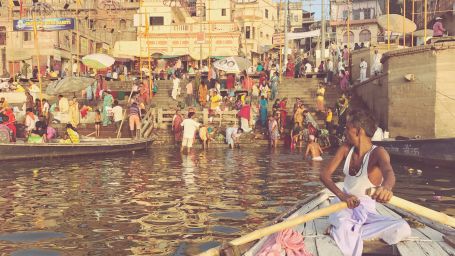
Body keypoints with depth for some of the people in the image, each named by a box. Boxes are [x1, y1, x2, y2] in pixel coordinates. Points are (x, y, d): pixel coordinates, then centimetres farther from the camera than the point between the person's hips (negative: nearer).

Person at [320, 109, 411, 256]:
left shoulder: (377, 153, -17)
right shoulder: (346, 149, -4)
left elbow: (389, 172, -39)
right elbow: (325, 174, -12)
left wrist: (387, 187, -66)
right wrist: (342, 196, -32)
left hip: (366, 210, 1)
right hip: (343, 204, -1)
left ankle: (345, 231, -20)